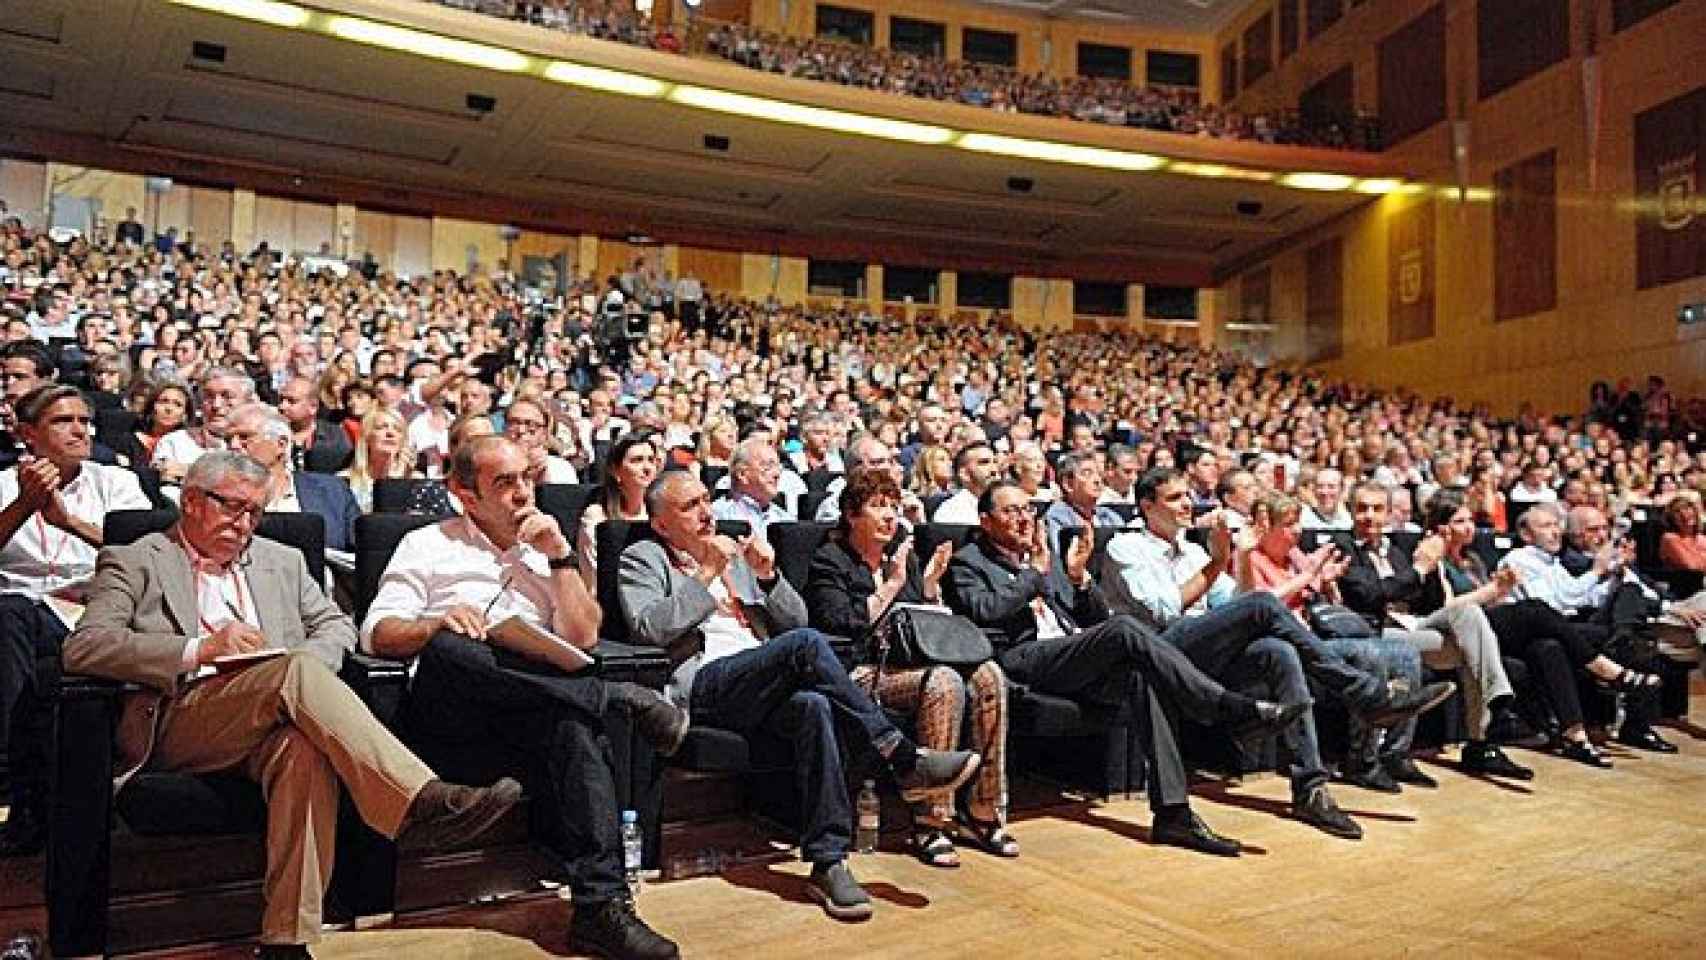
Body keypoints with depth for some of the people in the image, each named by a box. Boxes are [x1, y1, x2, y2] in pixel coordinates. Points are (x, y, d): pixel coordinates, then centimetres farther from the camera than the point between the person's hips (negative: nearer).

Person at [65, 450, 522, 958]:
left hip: (267, 721, 3)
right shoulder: (134, 563, 13)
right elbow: (82, 648, -2)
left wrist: (306, 671, -3)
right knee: (298, 669, -32)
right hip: (180, 722, -3)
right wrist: (200, 649, -15)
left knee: (306, 750, -35)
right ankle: (420, 801, -44)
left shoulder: (281, 562, 26)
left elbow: (336, 626, 22)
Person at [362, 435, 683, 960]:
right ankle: (623, 698, -30)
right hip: (450, 710, -1)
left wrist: (560, 556, 7)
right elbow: (377, 634, 5)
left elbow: (582, 638, 14)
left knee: (574, 726, -35)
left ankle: (600, 906, -41)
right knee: (447, 650, -37)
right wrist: (437, 623, -16)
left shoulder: (544, 554, 26)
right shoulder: (429, 545, 17)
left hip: (535, 712, 2)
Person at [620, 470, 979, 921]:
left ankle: (827, 861, -29)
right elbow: (650, 629, -7)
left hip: (762, 687, 5)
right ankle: (902, 757, -25)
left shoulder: (734, 554, 28)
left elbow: (796, 620, 22)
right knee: (807, 644, -30)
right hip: (701, 684, -5)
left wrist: (767, 575, 4)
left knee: (813, 705, -32)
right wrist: (708, 574, -7)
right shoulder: (642, 559, 13)